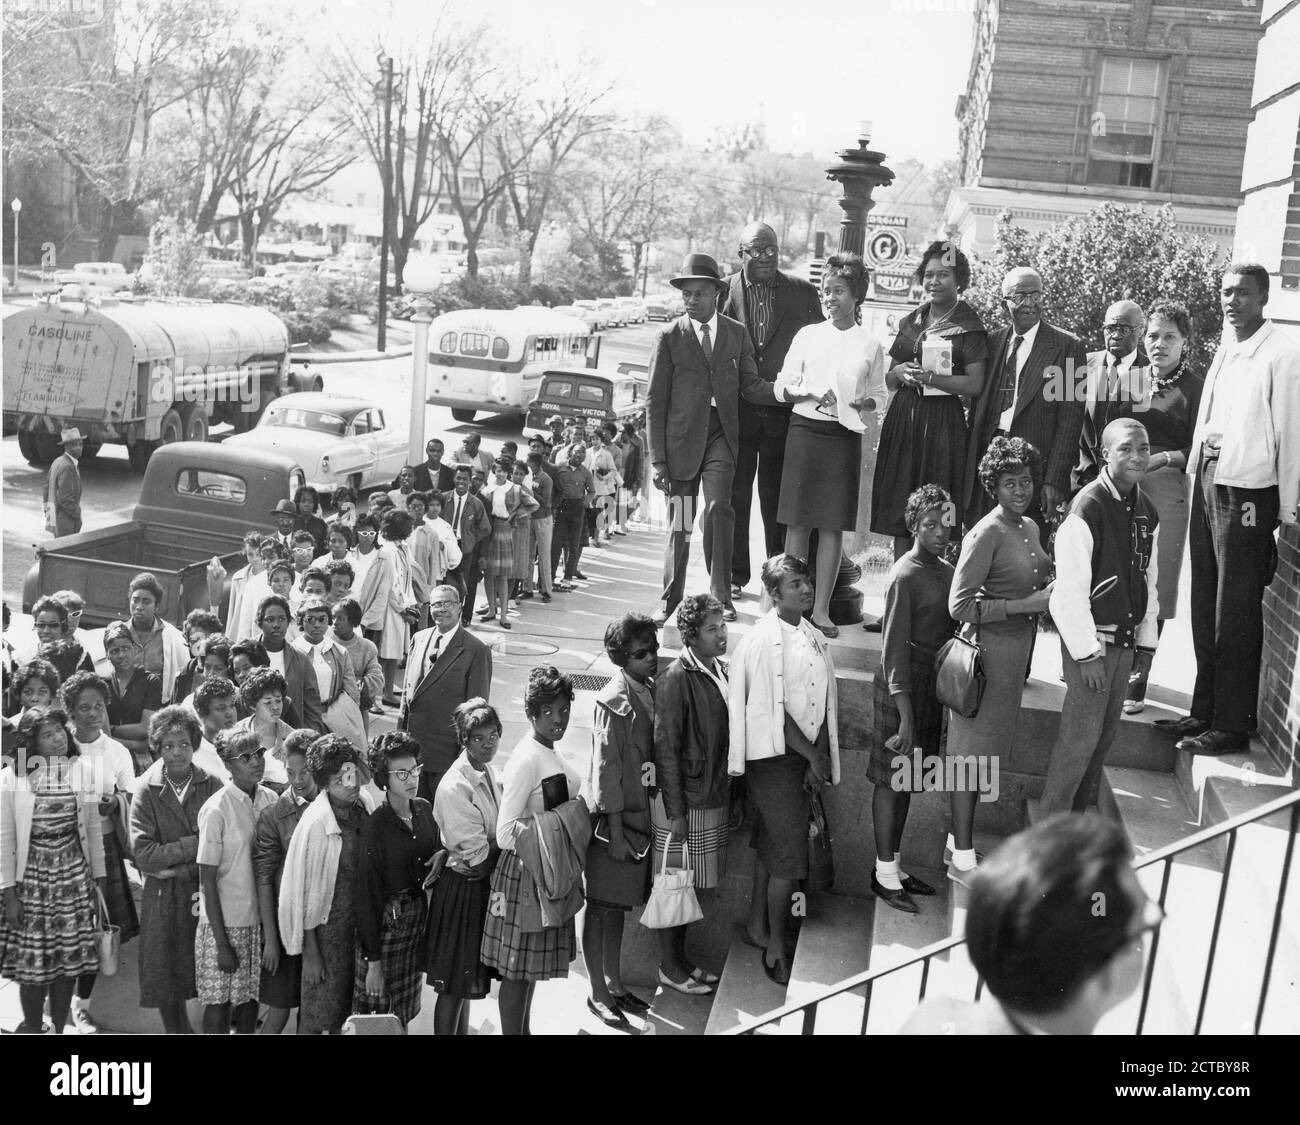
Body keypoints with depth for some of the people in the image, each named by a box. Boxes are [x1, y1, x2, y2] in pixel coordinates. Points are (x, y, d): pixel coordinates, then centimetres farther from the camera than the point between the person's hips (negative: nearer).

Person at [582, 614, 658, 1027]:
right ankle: (598, 993, 17)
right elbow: (606, 770, -18)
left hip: (640, 814, 7)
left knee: (620, 904, 18)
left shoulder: (652, 691, 3)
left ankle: (614, 983, 31)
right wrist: (615, 831, -17)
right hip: (613, 819, -7)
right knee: (600, 907, 6)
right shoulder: (614, 702, -19)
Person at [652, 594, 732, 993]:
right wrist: (675, 812, -17)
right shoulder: (676, 679, -19)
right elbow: (666, 749, -18)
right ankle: (669, 968, 21)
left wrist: (733, 795, 15)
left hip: (714, 796, 8)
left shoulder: (721, 670, 5)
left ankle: (681, 959, 32)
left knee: (692, 884, 18)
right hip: (684, 801, -8)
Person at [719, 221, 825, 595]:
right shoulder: (724, 291, 3)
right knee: (734, 494, 6)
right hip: (736, 410, 0)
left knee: (778, 497, 6)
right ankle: (734, 575, 15)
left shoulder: (803, 293, 6)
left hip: (785, 410, 0)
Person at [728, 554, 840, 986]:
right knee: (789, 856, -4)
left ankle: (758, 922, 34)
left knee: (770, 842, 19)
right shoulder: (764, 640, -18)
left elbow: (823, 702, 10)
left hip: (806, 751, 7)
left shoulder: (811, 636, 6)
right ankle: (775, 946, 10)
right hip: (774, 755, -7)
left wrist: (818, 758, 2)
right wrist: (813, 756, -13)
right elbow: (773, 711, -18)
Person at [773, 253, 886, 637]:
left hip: (844, 436, 0)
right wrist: (810, 394, -12)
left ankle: (821, 608, 8)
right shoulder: (808, 334, 6)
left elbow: (879, 395, 12)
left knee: (833, 526, 1)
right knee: (798, 521, 1)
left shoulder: (871, 345, 6)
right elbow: (783, 384, 7)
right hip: (805, 429, 0)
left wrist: (863, 404, -9)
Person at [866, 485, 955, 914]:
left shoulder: (947, 571, 10)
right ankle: (884, 874, 9)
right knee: (891, 780, 1)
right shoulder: (905, 576, -15)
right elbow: (894, 649, -17)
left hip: (933, 688, 8)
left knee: (907, 781, 14)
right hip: (902, 689, -8)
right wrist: (905, 715, -20)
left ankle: (894, 865, 24)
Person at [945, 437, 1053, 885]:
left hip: (1018, 646, 9)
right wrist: (1027, 604, -22)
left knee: (984, 748, 16)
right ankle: (963, 859, 10)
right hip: (988, 650, -9)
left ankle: (958, 839, 29)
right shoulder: (986, 535, -18)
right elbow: (960, 605, -21)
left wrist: (1052, 593, 2)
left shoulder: (1030, 528, 9)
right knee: (972, 751, 0)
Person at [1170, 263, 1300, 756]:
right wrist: (1197, 472, 10)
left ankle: (1232, 725, 7)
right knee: (1205, 605, 13)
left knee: (1236, 613, -2)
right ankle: (1205, 710, 23)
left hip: (1247, 489, -7)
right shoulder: (1225, 350, 13)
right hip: (1207, 479, 8)